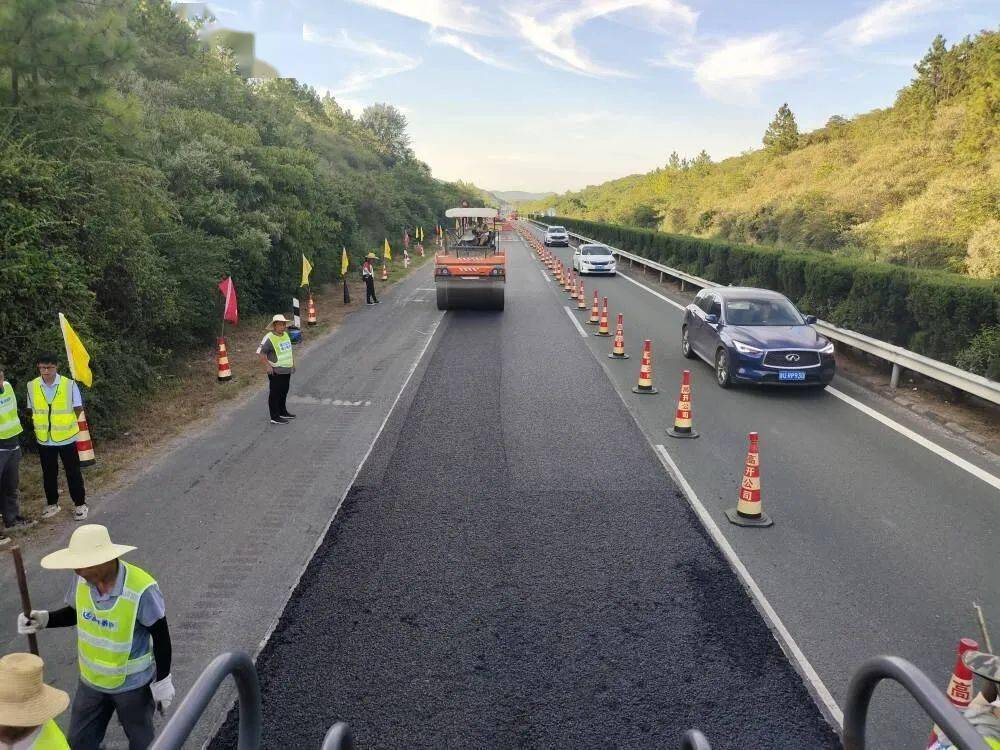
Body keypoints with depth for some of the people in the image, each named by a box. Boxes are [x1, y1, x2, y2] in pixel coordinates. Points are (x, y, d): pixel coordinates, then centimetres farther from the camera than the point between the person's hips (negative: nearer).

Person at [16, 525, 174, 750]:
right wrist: (45, 619, -13)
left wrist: (162, 682, -13)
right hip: (91, 680, 5)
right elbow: (76, 612, 5)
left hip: (133, 683, -5)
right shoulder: (82, 580, -17)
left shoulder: (141, 590, -33)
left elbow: (161, 639, -21)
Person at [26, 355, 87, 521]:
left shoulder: (69, 385, -14)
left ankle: (80, 504, 18)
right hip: (44, 439, 3)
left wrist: (66, 424, 3)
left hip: (66, 438, -3)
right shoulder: (32, 386, -5)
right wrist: (41, 425, 6)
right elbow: (32, 410, 10)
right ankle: (52, 503, 30)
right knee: (48, 473, 15)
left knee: (73, 472, 6)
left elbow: (78, 409, -2)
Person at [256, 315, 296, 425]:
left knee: (284, 392, 20)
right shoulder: (269, 338, -16)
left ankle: (282, 412, 35)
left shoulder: (286, 335, 10)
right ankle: (275, 417, 1)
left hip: (287, 370, 8)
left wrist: (293, 362, 19)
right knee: (275, 393, -3)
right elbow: (260, 352, -18)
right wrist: (267, 365, -22)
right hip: (276, 371, -8)